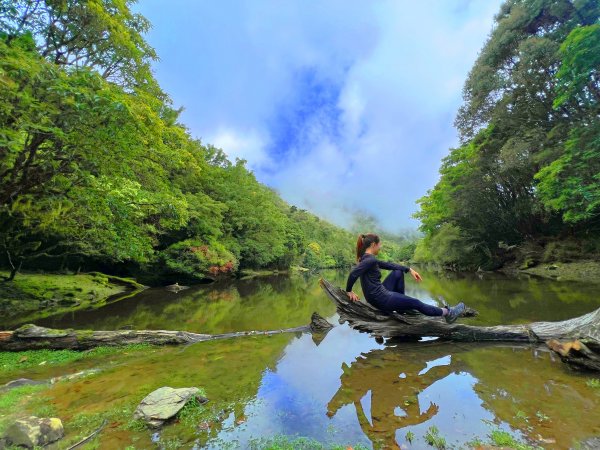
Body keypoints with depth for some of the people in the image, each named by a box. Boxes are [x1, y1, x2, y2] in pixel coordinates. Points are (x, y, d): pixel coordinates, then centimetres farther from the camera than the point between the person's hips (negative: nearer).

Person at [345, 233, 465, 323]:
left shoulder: (366, 258, 7)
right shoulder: (369, 259, -22)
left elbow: (387, 264, 14)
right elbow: (353, 273, -33)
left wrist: (409, 269, 13)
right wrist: (349, 291, -20)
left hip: (380, 295, 9)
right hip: (381, 300, -9)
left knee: (398, 273, 17)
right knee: (416, 303, 8)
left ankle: (402, 306, 24)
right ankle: (447, 313, 29)